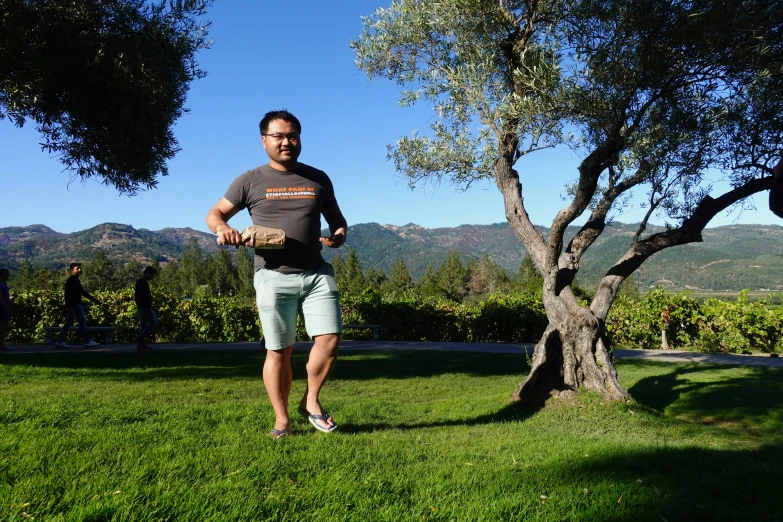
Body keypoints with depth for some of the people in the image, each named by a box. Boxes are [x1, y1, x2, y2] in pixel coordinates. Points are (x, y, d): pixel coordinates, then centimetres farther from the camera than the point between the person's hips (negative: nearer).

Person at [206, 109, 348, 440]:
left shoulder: (318, 179, 12)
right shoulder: (251, 181, 5)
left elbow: (336, 218, 21)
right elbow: (214, 214, 10)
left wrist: (340, 234, -2)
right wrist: (223, 229, -14)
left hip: (316, 272, 2)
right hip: (273, 277, -2)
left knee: (329, 339, -8)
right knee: (279, 350, 3)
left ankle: (311, 401, 16)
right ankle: (281, 419, 18)